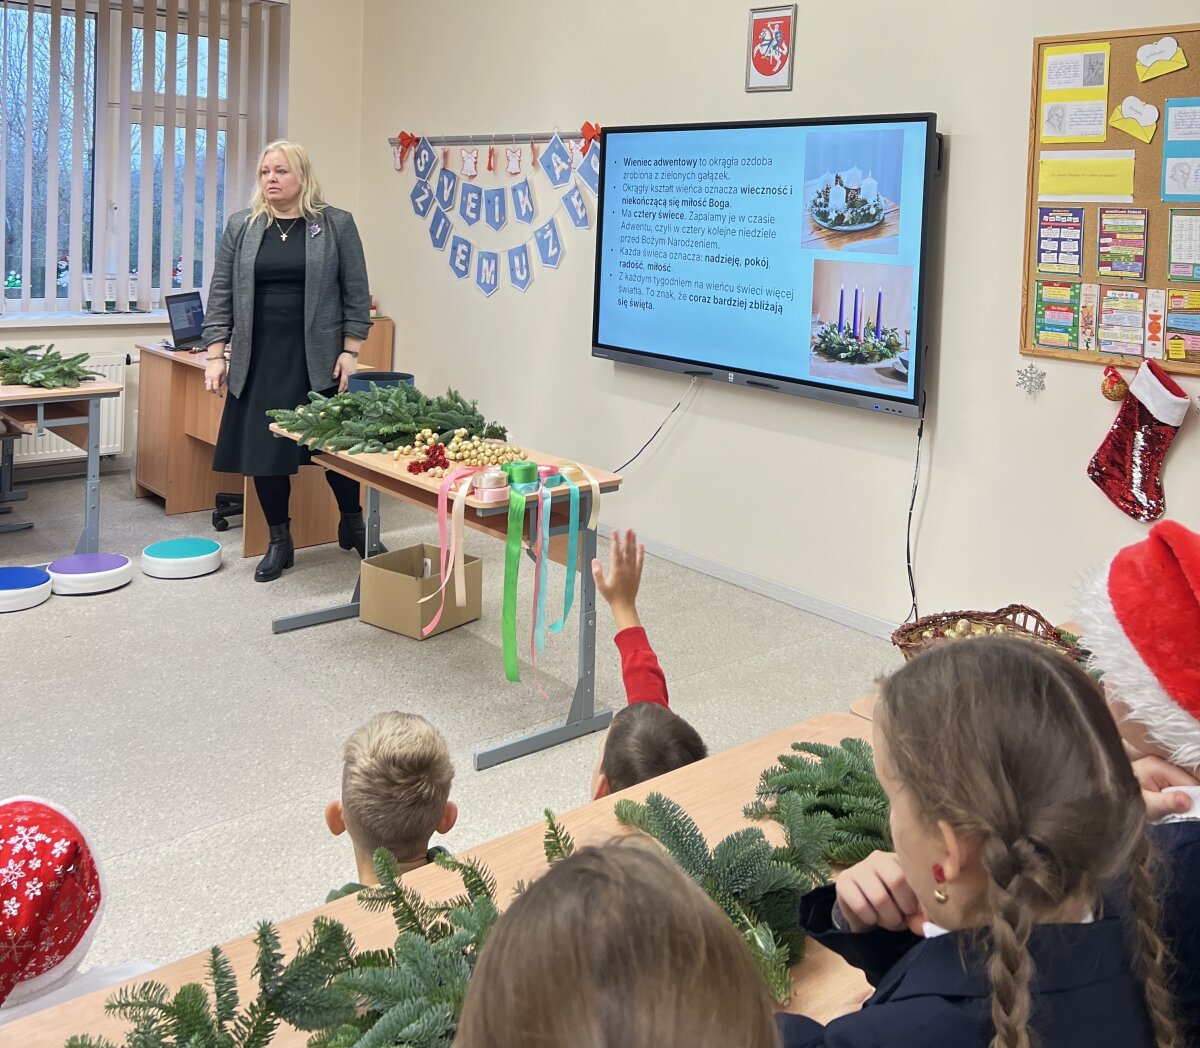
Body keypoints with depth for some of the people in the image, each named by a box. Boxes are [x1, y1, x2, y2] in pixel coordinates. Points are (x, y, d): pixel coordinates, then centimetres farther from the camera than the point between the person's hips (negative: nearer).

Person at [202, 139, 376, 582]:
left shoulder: (337, 225, 0)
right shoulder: (241, 227, 7)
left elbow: (356, 294, 0)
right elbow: (221, 294, 7)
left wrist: (350, 351, -5)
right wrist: (216, 354, 0)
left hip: (318, 359, -2)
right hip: (259, 360, 3)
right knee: (263, 447, 4)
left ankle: (352, 523, 24)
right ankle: (279, 541, 16)